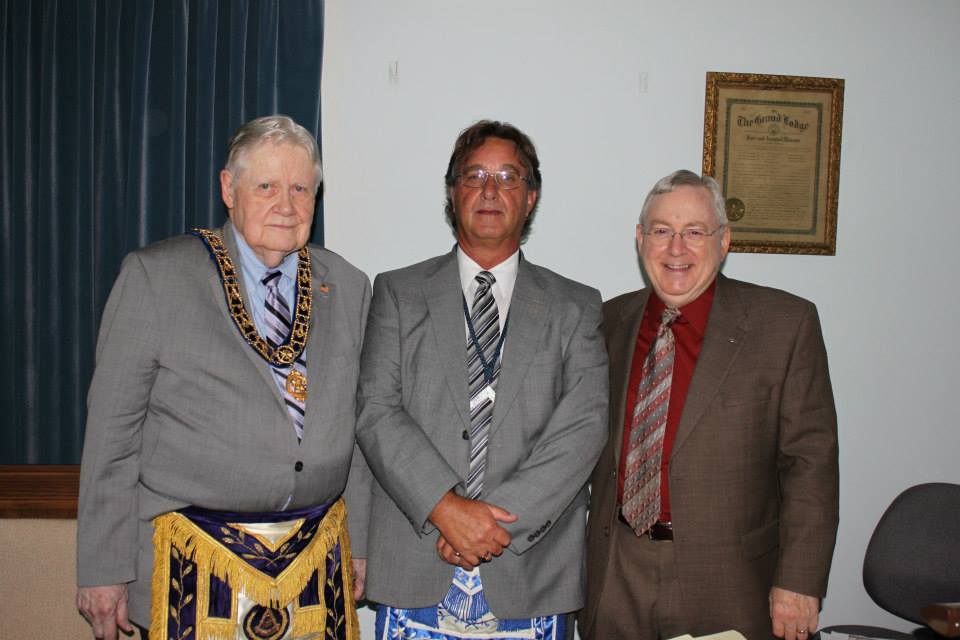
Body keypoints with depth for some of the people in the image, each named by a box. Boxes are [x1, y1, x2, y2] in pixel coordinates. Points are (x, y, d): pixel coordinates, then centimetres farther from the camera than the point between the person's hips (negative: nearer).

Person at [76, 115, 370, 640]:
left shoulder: (349, 287, 7)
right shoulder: (153, 276, -4)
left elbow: (358, 426, 11)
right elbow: (112, 428, -4)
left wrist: (360, 540, 11)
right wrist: (103, 568, -4)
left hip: (319, 557, 3)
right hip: (196, 563, -3)